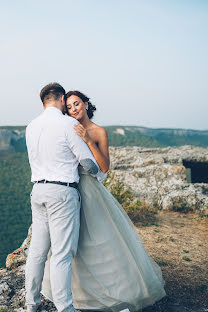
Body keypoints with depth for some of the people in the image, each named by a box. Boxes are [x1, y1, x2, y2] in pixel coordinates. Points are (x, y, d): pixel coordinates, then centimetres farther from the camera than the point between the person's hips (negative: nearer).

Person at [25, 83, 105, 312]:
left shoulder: (31, 127, 12)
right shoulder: (67, 123, -9)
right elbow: (87, 160, -7)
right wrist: (99, 174, 13)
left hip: (38, 190, 7)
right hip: (62, 192, -7)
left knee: (37, 250, 14)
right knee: (61, 254, -2)